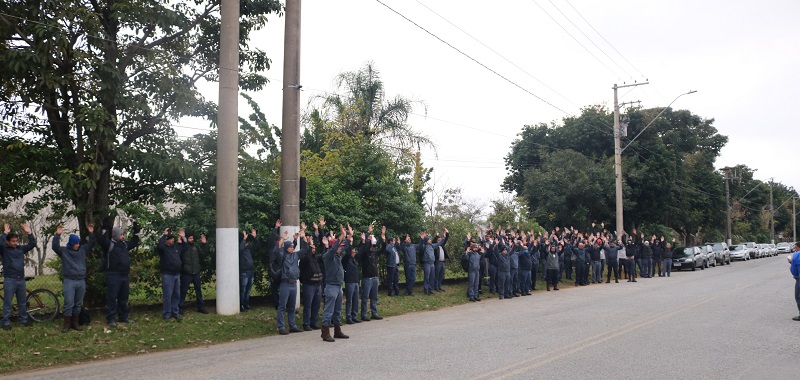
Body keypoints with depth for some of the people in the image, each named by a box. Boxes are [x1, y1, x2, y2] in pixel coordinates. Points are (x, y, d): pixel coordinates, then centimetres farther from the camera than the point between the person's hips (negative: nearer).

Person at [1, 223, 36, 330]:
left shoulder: (21, 249, 8)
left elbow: (32, 244, 4)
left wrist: (29, 233, -5)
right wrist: (5, 232, -21)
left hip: (21, 279, 4)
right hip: (9, 280, -4)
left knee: (22, 302, 13)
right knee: (8, 302, 0)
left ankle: (24, 319, 23)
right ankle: (6, 322, 7)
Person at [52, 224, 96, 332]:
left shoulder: (82, 250, 10)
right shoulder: (64, 251, 0)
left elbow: (91, 244, 9)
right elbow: (55, 246, -13)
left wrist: (91, 233, -4)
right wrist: (57, 235, -23)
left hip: (81, 281, 4)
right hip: (69, 281, -4)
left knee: (78, 304, 9)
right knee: (68, 304, -7)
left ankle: (75, 323, 17)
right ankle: (67, 324, 1)